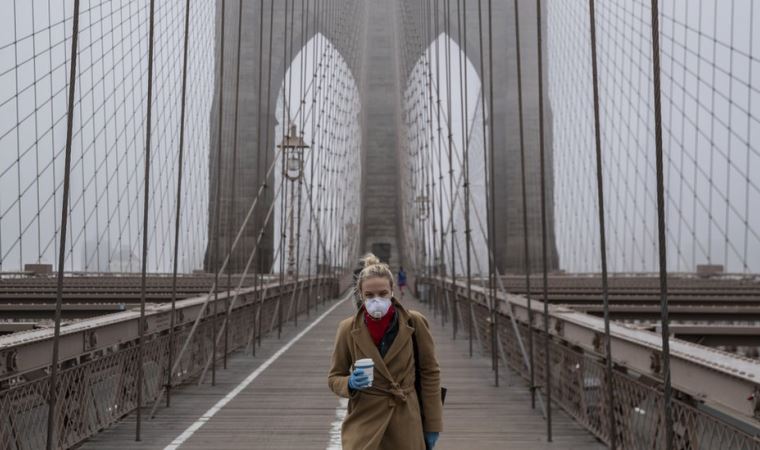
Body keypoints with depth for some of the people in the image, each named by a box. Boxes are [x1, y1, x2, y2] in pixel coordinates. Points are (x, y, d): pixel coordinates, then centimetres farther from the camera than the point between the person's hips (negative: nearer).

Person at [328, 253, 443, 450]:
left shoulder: (414, 323, -7)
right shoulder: (348, 329, -5)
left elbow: (430, 372, 2)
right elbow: (334, 377, 5)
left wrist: (432, 425, 2)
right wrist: (350, 384, -18)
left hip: (406, 423, 1)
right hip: (364, 422, 0)